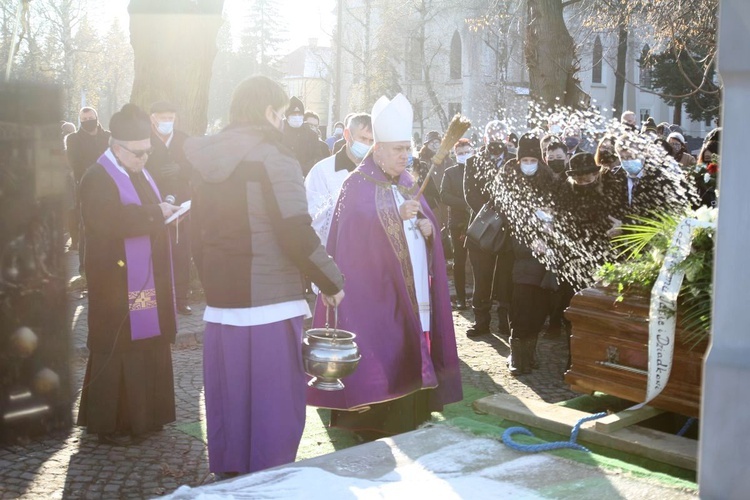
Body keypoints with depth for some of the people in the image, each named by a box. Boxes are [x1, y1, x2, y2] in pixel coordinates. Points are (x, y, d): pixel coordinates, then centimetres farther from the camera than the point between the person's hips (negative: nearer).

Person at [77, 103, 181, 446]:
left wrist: (163, 210, 0)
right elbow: (109, 221, -27)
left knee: (147, 346, 11)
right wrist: (155, 213, -22)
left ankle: (143, 414, 21)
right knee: (116, 350, -3)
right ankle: (108, 422, 8)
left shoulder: (140, 174, 15)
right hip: (118, 281, -8)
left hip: (147, 279, 8)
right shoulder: (98, 179, -12)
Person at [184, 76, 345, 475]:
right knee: (275, 409, 2)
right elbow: (296, 233, -16)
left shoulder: (207, 161, 11)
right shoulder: (273, 157, -10)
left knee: (228, 406, 15)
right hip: (269, 304, -7)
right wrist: (331, 281, -4)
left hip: (220, 303, 7)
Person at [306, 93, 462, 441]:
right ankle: (374, 422, 2)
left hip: (412, 287, 7)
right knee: (380, 351, -7)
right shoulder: (358, 185, -6)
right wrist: (398, 216, -29)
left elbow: (427, 222, 18)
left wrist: (427, 227, -5)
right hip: (376, 287, -7)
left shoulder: (407, 183, 17)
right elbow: (359, 229, -19)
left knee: (408, 349, 7)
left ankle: (408, 418, 17)